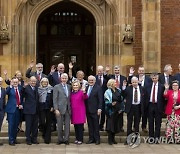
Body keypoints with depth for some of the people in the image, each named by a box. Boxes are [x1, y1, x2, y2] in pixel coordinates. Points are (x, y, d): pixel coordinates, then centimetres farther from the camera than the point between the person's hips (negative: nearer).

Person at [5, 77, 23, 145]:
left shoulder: (20, 88, 9)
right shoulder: (9, 88, -5)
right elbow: (7, 92, -28)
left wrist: (21, 104, 1)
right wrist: (10, 86, -42)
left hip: (18, 109, 5)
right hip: (11, 109, -5)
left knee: (16, 125, 12)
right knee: (11, 125, -1)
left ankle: (14, 139, 24)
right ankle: (11, 140, 7)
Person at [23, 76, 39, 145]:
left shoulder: (37, 88, 9)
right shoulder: (26, 88, -7)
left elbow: (37, 98, 12)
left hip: (36, 110, 5)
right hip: (28, 110, -5)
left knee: (35, 125, 11)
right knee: (28, 125, 3)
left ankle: (34, 139, 21)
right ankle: (28, 139, 13)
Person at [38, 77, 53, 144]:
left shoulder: (50, 89, 3)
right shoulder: (38, 89, 6)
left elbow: (53, 98, 1)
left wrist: (52, 107, -7)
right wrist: (37, 107, -1)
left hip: (48, 107, 0)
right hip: (41, 107, 0)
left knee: (48, 122, 3)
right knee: (42, 122, -7)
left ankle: (47, 138, 8)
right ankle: (44, 133, 20)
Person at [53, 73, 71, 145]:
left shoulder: (69, 87, 11)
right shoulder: (57, 87, -1)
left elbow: (70, 98, 13)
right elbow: (55, 99, -5)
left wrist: (70, 108, 5)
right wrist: (56, 109, -12)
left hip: (68, 109, 3)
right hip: (60, 109, -3)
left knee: (67, 125, 5)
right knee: (60, 125, 4)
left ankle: (66, 139, 13)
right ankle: (60, 139, 15)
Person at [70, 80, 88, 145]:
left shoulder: (81, 92, -7)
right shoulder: (71, 93, 9)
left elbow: (85, 98, -25)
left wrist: (84, 93, -44)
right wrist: (70, 109, 6)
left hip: (80, 111, -5)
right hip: (74, 111, 5)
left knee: (80, 126, -3)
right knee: (75, 126, 10)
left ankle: (80, 139, 4)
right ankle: (77, 139, 19)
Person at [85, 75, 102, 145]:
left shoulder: (98, 88, -6)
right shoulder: (86, 88, 12)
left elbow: (100, 99, -10)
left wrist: (99, 108, -15)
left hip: (95, 110, -5)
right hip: (88, 110, 6)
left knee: (96, 125, 1)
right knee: (90, 125, 10)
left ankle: (97, 139, 9)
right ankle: (91, 138, 17)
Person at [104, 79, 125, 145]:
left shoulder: (119, 90, 9)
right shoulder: (108, 92, -6)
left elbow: (121, 100, 12)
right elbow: (106, 102, -8)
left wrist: (121, 108, 4)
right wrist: (111, 104, -26)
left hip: (118, 111, 5)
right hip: (111, 111, -5)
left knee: (116, 124, 8)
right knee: (111, 124, -2)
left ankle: (113, 139, 20)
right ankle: (110, 140, 8)